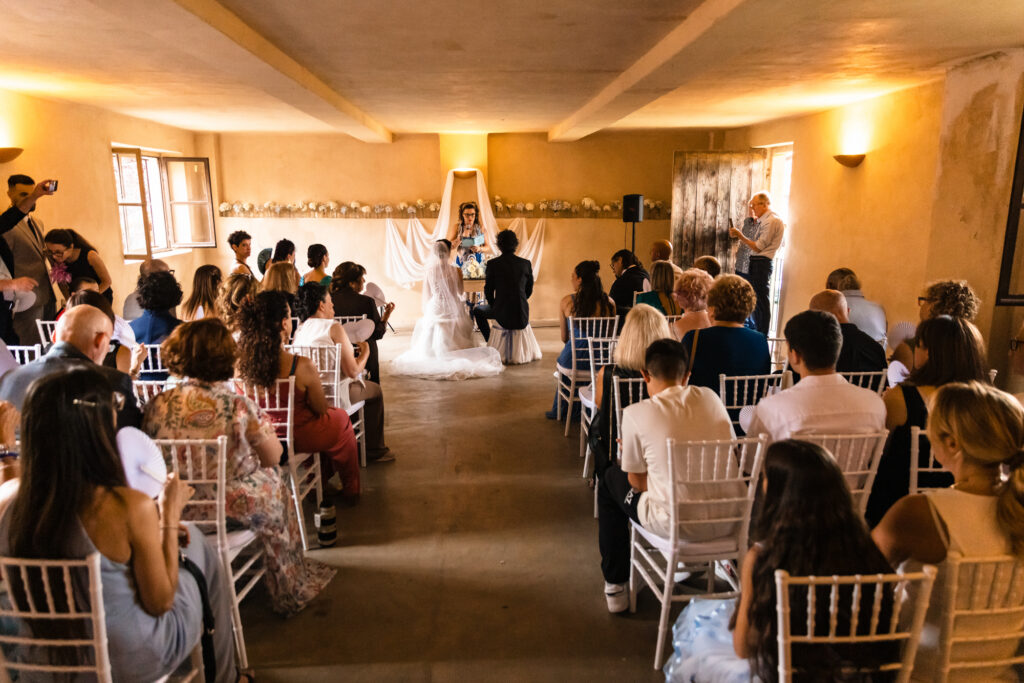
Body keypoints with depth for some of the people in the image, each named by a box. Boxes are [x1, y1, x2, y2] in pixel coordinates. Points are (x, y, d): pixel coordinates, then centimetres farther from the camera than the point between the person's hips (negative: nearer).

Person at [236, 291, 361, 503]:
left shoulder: (238, 363, -18)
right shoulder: (302, 367, -31)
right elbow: (321, 409, -15)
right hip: (298, 439, -5)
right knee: (340, 416, 27)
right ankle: (349, 492, 44)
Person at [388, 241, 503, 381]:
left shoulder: (429, 272, -7)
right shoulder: (456, 271, -8)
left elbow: (426, 296, 2)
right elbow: (460, 292, 6)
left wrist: (426, 312, 15)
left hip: (435, 311, 0)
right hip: (453, 310, 0)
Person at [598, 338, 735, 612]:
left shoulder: (636, 414, -12)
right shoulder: (709, 397, 0)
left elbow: (637, 481, -3)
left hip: (673, 525, -4)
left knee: (610, 479, 21)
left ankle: (615, 586, 29)